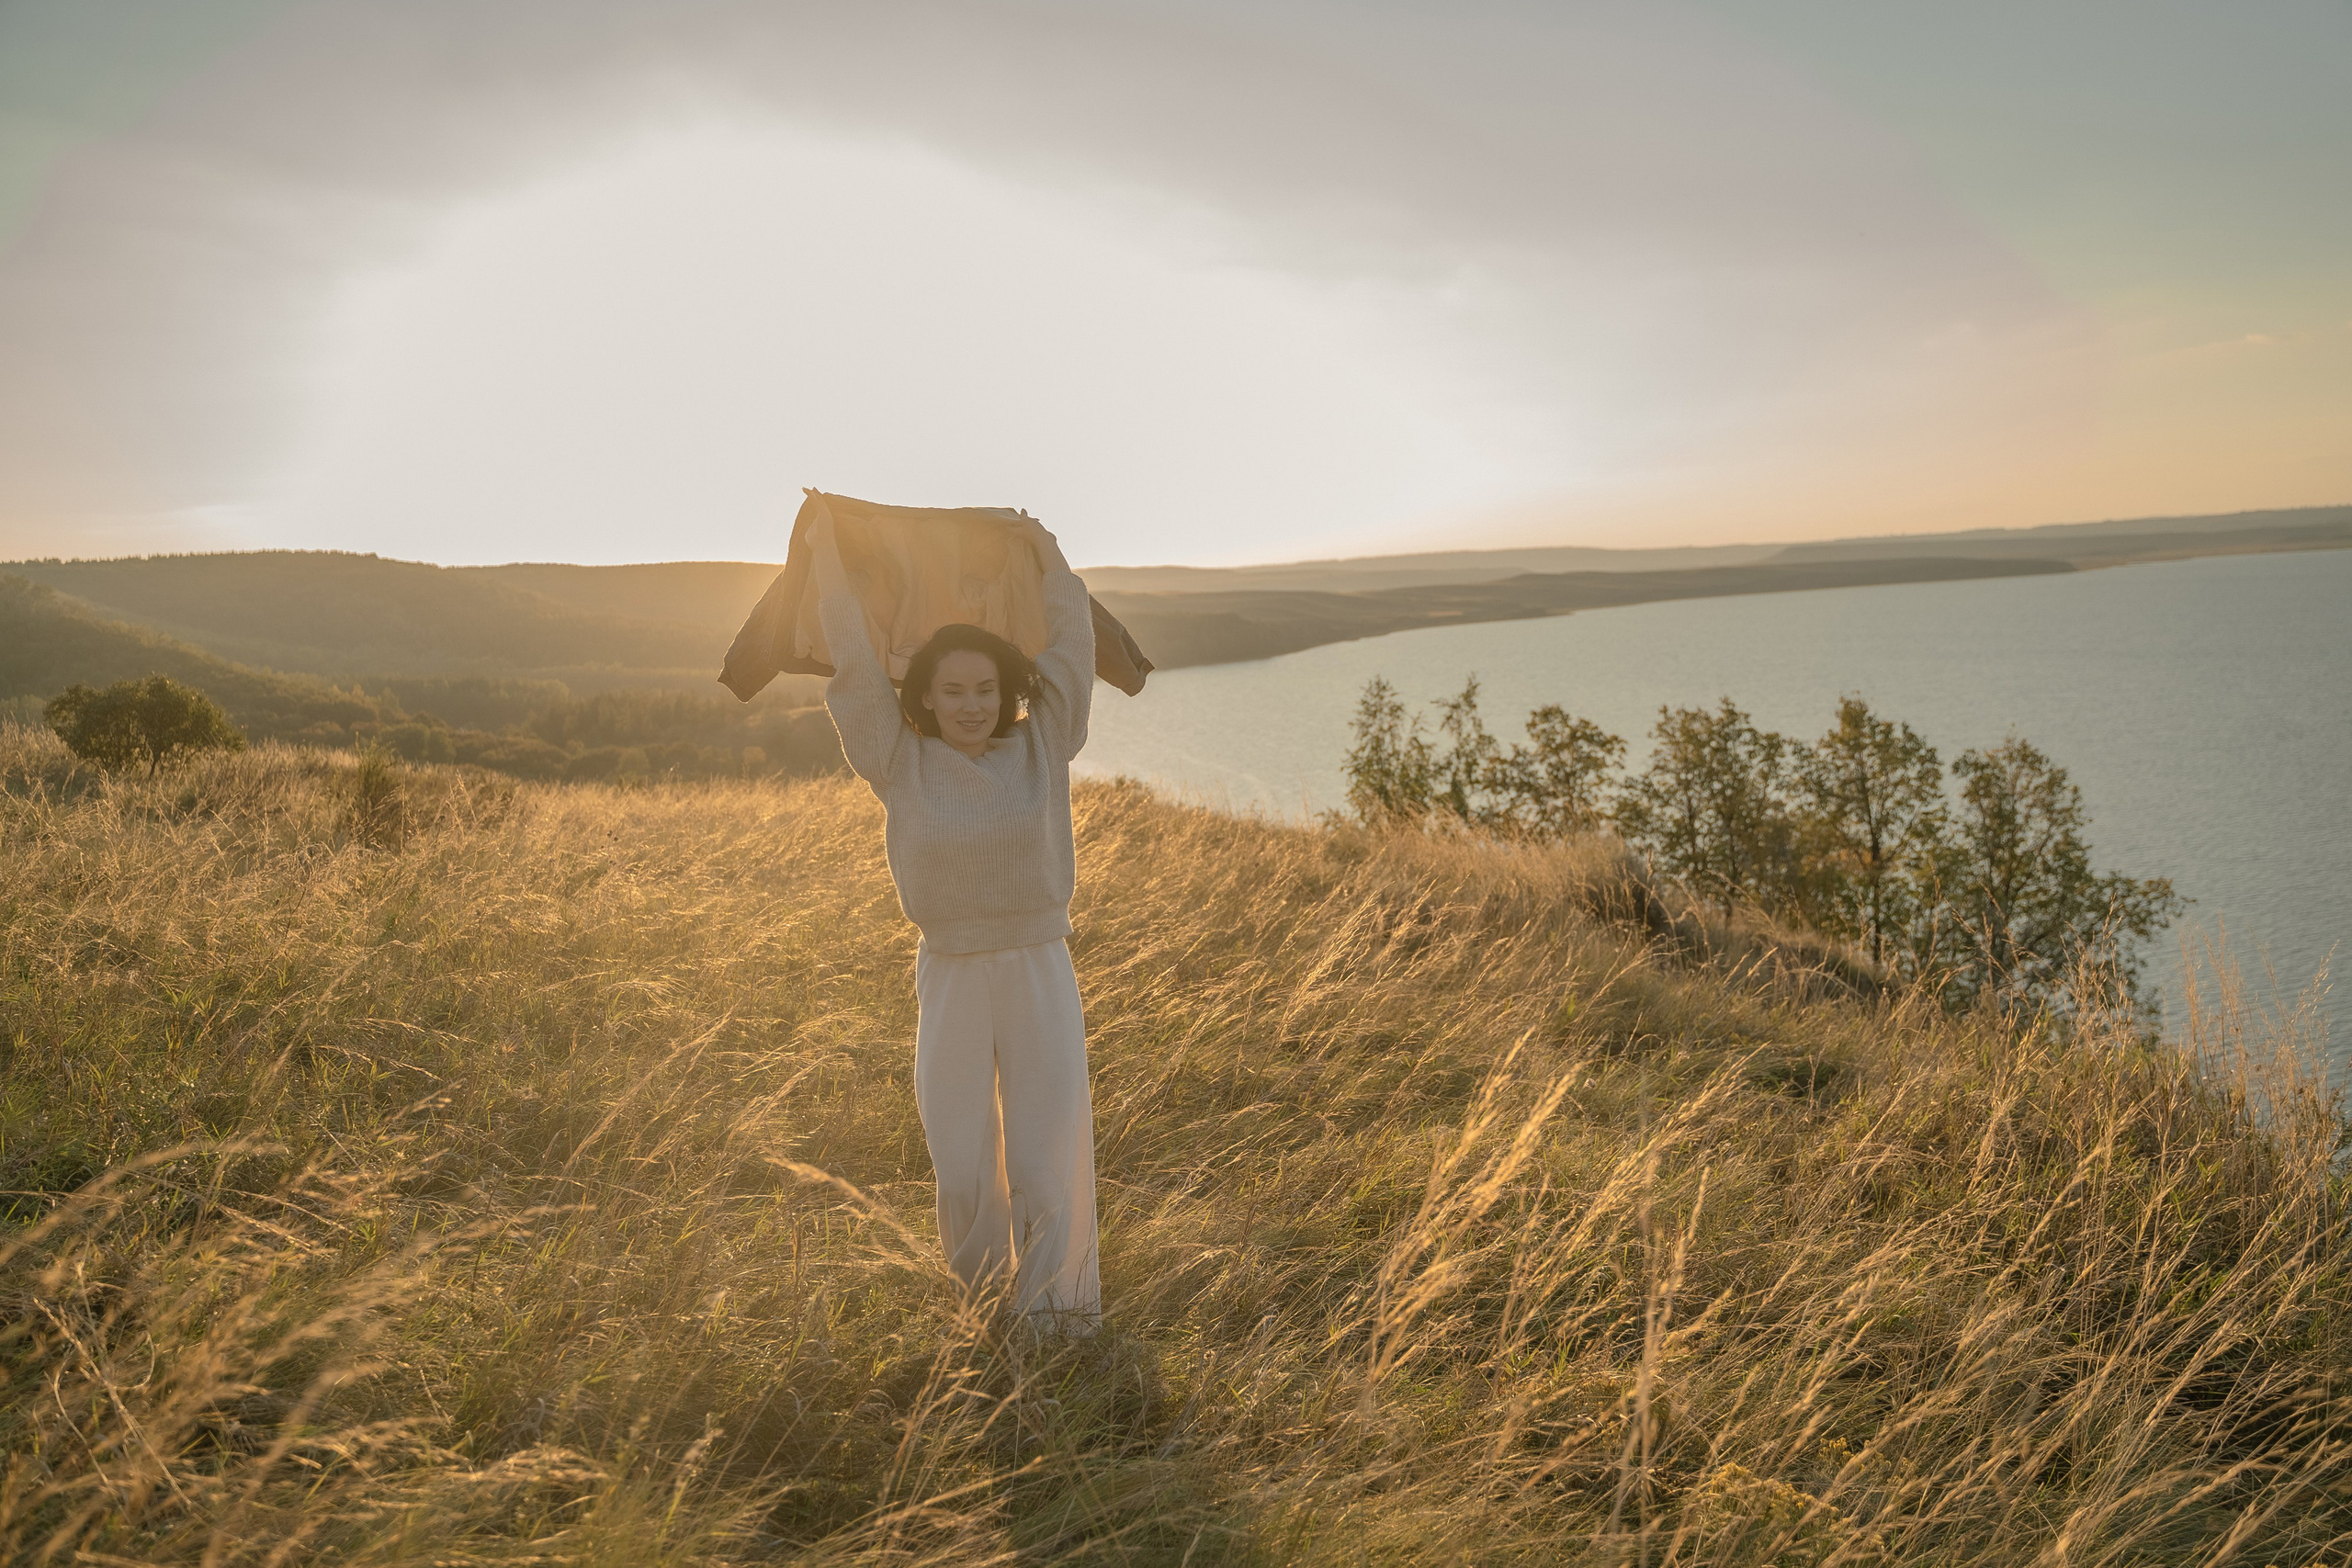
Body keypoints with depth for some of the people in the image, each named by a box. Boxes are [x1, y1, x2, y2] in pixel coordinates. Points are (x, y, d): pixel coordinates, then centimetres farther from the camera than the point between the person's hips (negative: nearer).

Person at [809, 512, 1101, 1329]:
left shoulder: (1040, 748, 0)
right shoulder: (901, 763, -1)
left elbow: (1071, 645, 5)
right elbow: (856, 665, -1)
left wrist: (1045, 552, 16)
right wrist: (827, 552, 5)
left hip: (1041, 975, 0)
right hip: (950, 980, 0)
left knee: (1047, 1161, 0)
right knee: (962, 1167, 6)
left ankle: (1056, 1312, 14)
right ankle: (980, 1301, 30)